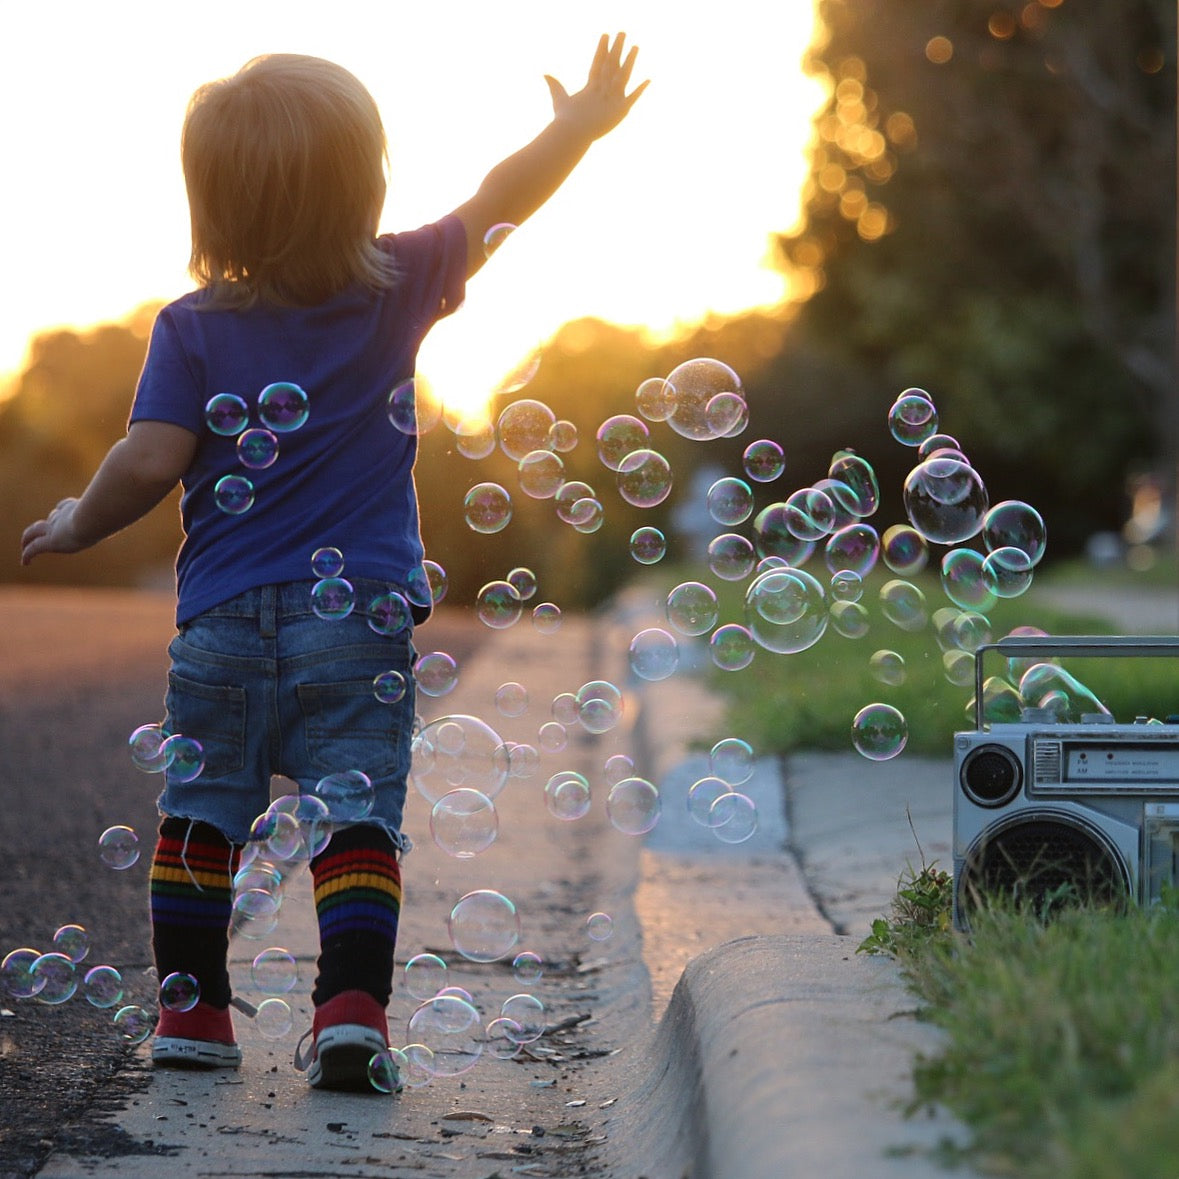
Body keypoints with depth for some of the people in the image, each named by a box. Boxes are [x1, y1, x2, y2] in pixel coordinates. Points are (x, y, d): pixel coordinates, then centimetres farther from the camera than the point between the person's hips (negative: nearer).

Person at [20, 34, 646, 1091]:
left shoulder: (193, 329, -4)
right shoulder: (399, 286, 0)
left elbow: (152, 461, -11)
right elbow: (497, 205, 12)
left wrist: (79, 524, 7)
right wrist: (583, 123, 27)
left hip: (225, 623, 0)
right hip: (360, 617, 0)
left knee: (200, 814, 12)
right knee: (357, 816, -1)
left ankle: (191, 1008, 17)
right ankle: (353, 1005, -14)